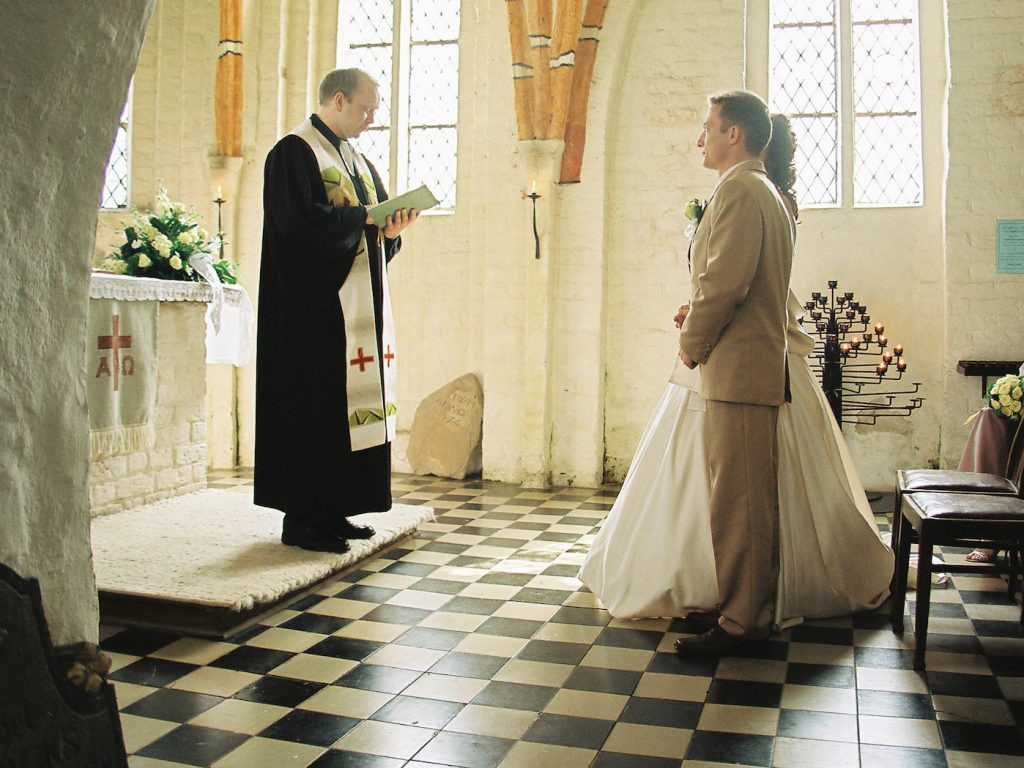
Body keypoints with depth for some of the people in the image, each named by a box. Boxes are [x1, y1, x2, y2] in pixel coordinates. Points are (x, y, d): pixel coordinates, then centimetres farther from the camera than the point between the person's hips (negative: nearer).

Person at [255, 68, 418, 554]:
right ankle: (302, 518, 0)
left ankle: (332, 509, 13)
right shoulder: (294, 152, -6)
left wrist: (390, 229, -4)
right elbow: (302, 222, -20)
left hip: (358, 307, 9)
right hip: (315, 308, -9)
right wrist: (364, 217, -11)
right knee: (315, 406, -7)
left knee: (353, 404, 7)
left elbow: (372, 226, 19)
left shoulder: (356, 161, 21)